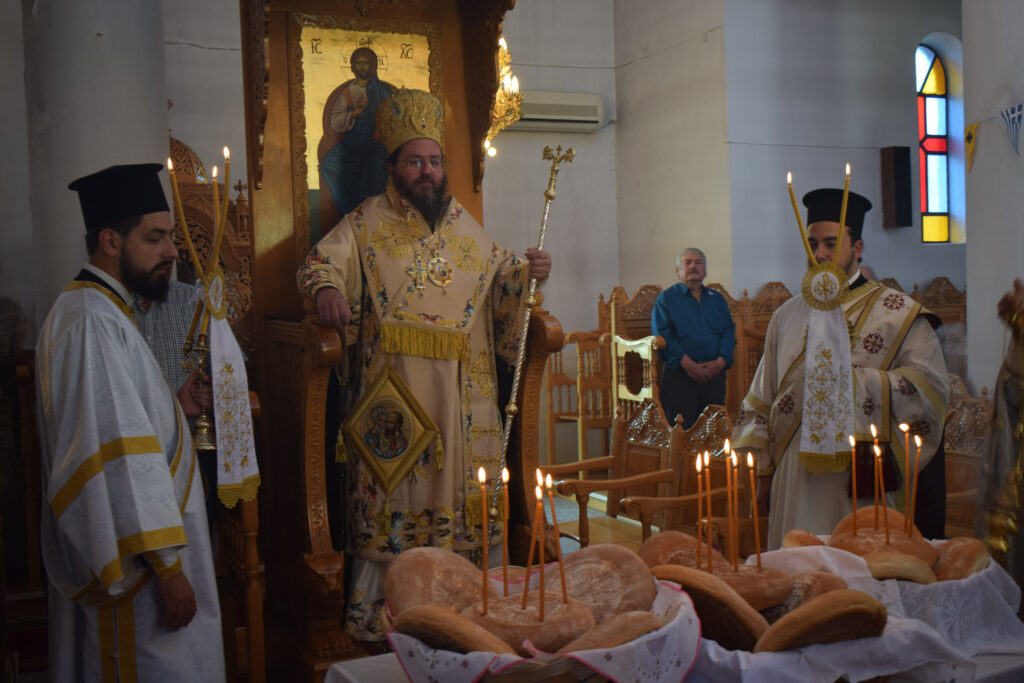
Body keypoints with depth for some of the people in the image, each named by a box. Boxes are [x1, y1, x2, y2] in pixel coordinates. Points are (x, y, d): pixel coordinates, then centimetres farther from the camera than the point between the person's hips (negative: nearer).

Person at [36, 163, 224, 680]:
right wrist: (166, 565, -24)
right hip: (132, 560, -11)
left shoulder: (102, 311, 12)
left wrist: (174, 406, 9)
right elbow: (116, 455, -26)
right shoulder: (93, 321, -20)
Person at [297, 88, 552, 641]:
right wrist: (327, 287, -23)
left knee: (460, 482, 5)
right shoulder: (368, 222, 6)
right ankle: (376, 612, 5)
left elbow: (496, 279, 23)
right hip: (392, 383, -3)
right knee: (390, 487, -4)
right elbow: (322, 260, 0)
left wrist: (526, 271, 2)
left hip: (462, 390, 4)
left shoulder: (464, 224, 16)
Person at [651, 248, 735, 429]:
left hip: (714, 373, 4)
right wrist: (688, 364, -15)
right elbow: (662, 335, -4)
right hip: (679, 374, -3)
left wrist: (721, 361, -9)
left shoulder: (717, 299, 21)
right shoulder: (666, 298, 9)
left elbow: (729, 331, 10)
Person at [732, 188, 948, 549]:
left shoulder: (898, 312, 1)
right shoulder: (788, 315, 13)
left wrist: (851, 378, -15)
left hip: (861, 482, -3)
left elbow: (931, 384, -10)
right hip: (795, 481, 4)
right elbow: (762, 398, 15)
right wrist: (763, 471, 11)